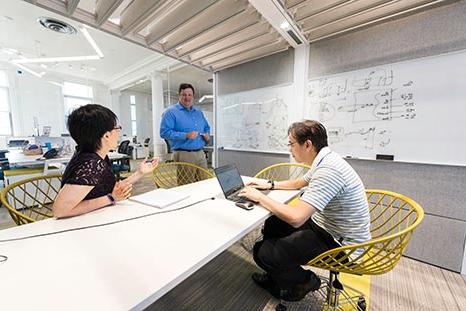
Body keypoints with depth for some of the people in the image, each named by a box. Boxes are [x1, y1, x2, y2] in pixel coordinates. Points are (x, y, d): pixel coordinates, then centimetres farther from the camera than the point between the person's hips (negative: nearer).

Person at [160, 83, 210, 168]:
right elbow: (164, 132, -12)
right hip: (183, 155, -6)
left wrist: (207, 135, 2)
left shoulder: (199, 113, 18)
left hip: (200, 154, 6)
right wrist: (185, 135, -21)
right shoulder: (171, 111, -3)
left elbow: (207, 128, 26)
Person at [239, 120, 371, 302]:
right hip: (323, 224, 10)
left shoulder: (328, 170, -30)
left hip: (340, 244, -9)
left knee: (262, 252, -14)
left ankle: (304, 281, 16)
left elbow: (296, 218, -35)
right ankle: (278, 276, 32)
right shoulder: (324, 161, 2)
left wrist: (260, 197, -22)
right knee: (271, 225, 12)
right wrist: (270, 185, 12)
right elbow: (298, 183, 20)